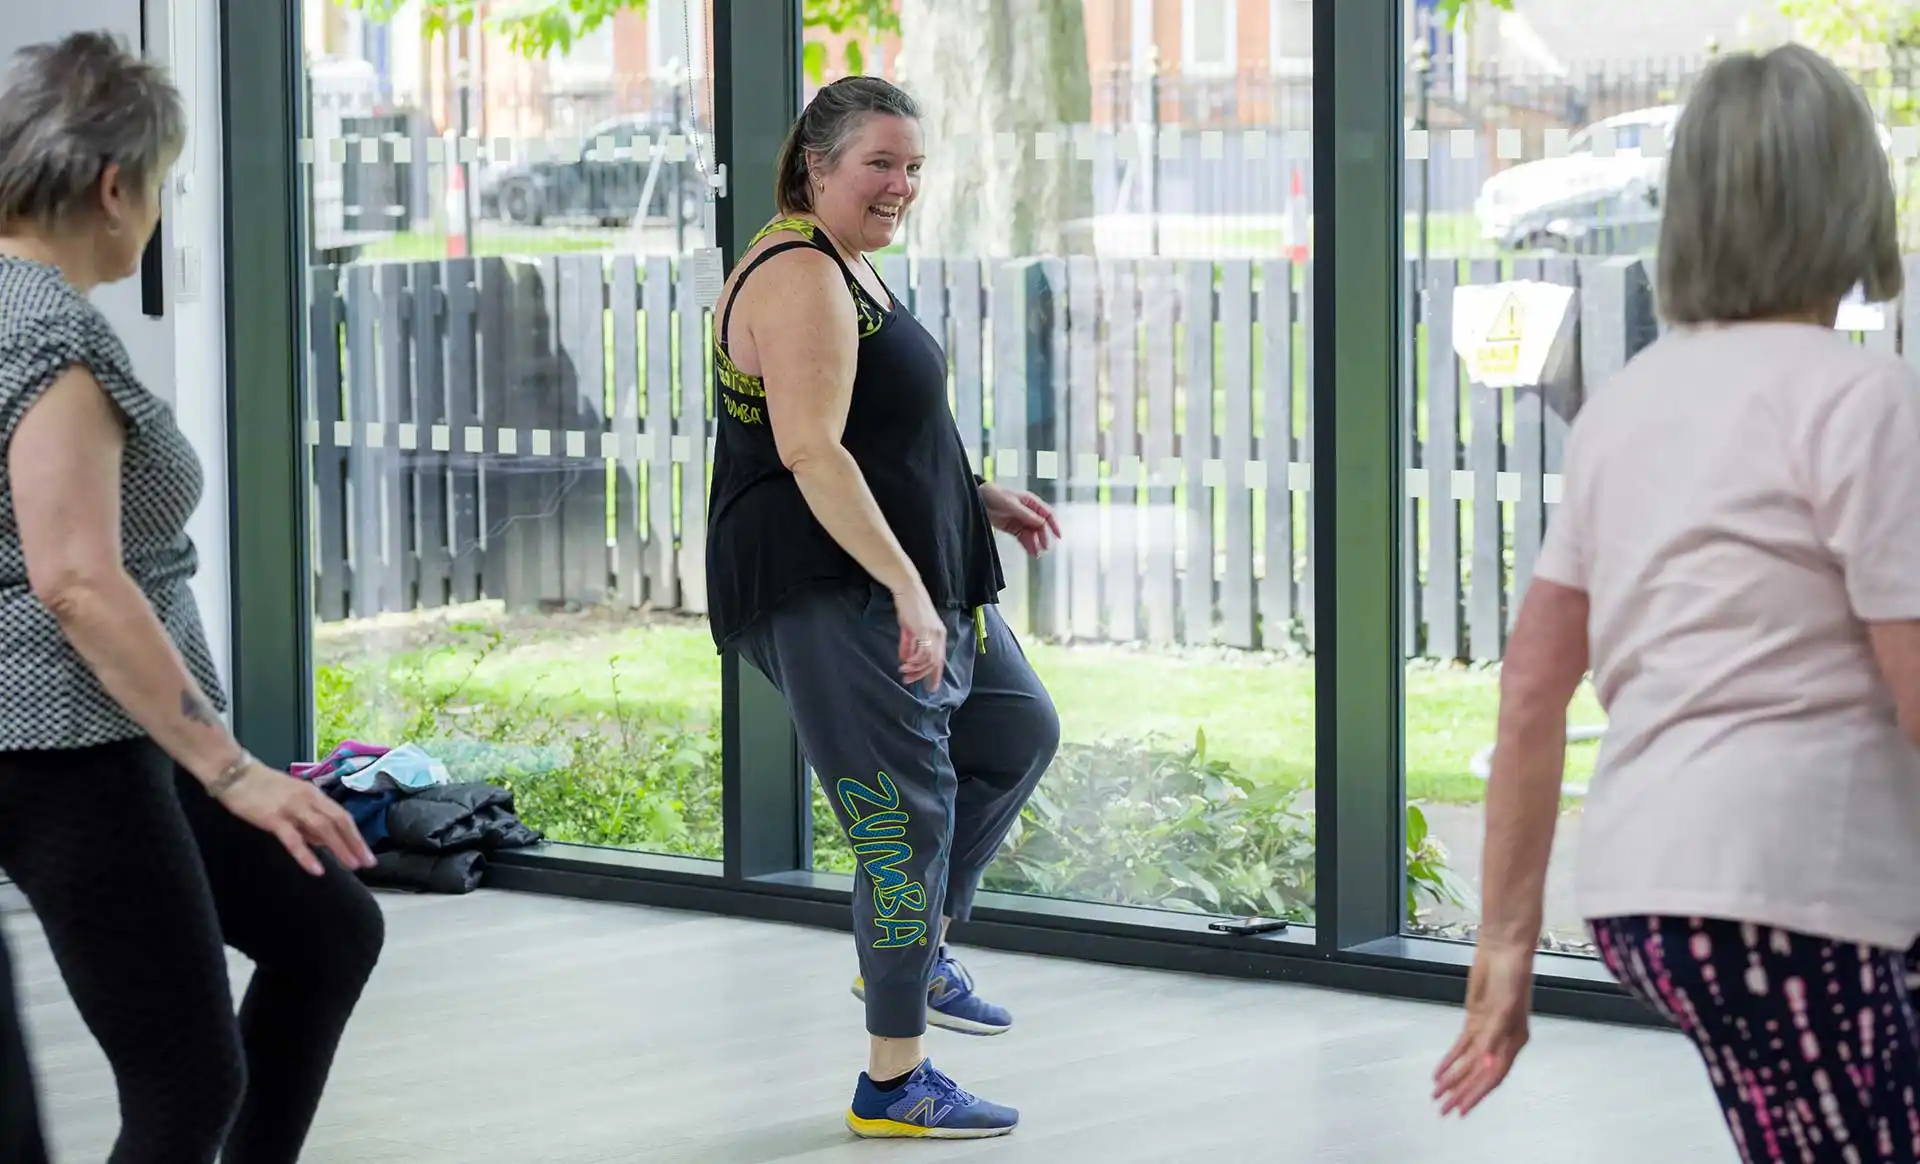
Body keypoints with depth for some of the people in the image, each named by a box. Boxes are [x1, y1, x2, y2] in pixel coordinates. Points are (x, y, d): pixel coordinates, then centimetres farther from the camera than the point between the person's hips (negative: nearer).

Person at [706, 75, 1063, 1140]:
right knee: (908, 812, -9)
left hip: (907, 579, 11)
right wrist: (907, 588, -30)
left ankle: (917, 957, 30)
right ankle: (892, 1088, -1)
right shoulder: (799, 276, -18)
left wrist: (979, 499, 22)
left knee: (1018, 733, 22)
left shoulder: (849, 268, 16)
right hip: (828, 593, -11)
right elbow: (811, 452, -26)